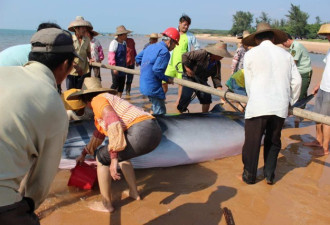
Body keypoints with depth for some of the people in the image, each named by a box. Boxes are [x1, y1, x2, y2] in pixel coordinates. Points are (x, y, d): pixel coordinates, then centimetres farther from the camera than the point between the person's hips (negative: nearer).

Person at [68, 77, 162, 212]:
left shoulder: (97, 100, 3)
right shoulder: (106, 100, 32)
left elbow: (114, 124, -15)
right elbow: (99, 134, 44)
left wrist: (113, 159, -17)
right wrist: (84, 154, 56)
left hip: (141, 132, -9)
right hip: (155, 131, 9)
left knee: (102, 158, 9)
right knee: (121, 153, 34)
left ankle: (106, 205, 17)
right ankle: (134, 193, 36)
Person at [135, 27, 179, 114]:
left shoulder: (151, 47, 13)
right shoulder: (164, 51, -16)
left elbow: (138, 58, 21)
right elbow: (157, 69, -24)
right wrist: (167, 79, -10)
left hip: (144, 84, 10)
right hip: (153, 87, -10)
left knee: (156, 109, 23)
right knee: (160, 112, 0)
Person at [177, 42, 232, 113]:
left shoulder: (217, 64, -4)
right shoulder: (202, 54, -24)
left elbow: (216, 78, -3)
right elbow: (185, 56, -21)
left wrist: (220, 90, -15)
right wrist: (187, 68, -23)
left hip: (201, 80, 6)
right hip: (190, 77, -6)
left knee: (207, 97, -5)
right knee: (186, 96, -15)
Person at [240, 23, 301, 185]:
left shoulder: (250, 54, 2)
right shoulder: (286, 55, 11)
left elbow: (249, 83, 4)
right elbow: (297, 81, 8)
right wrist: (290, 102, 20)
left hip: (258, 106, -3)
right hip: (280, 107, 4)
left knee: (252, 141, 8)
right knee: (273, 141, 18)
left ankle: (249, 176, 21)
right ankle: (269, 175, 26)